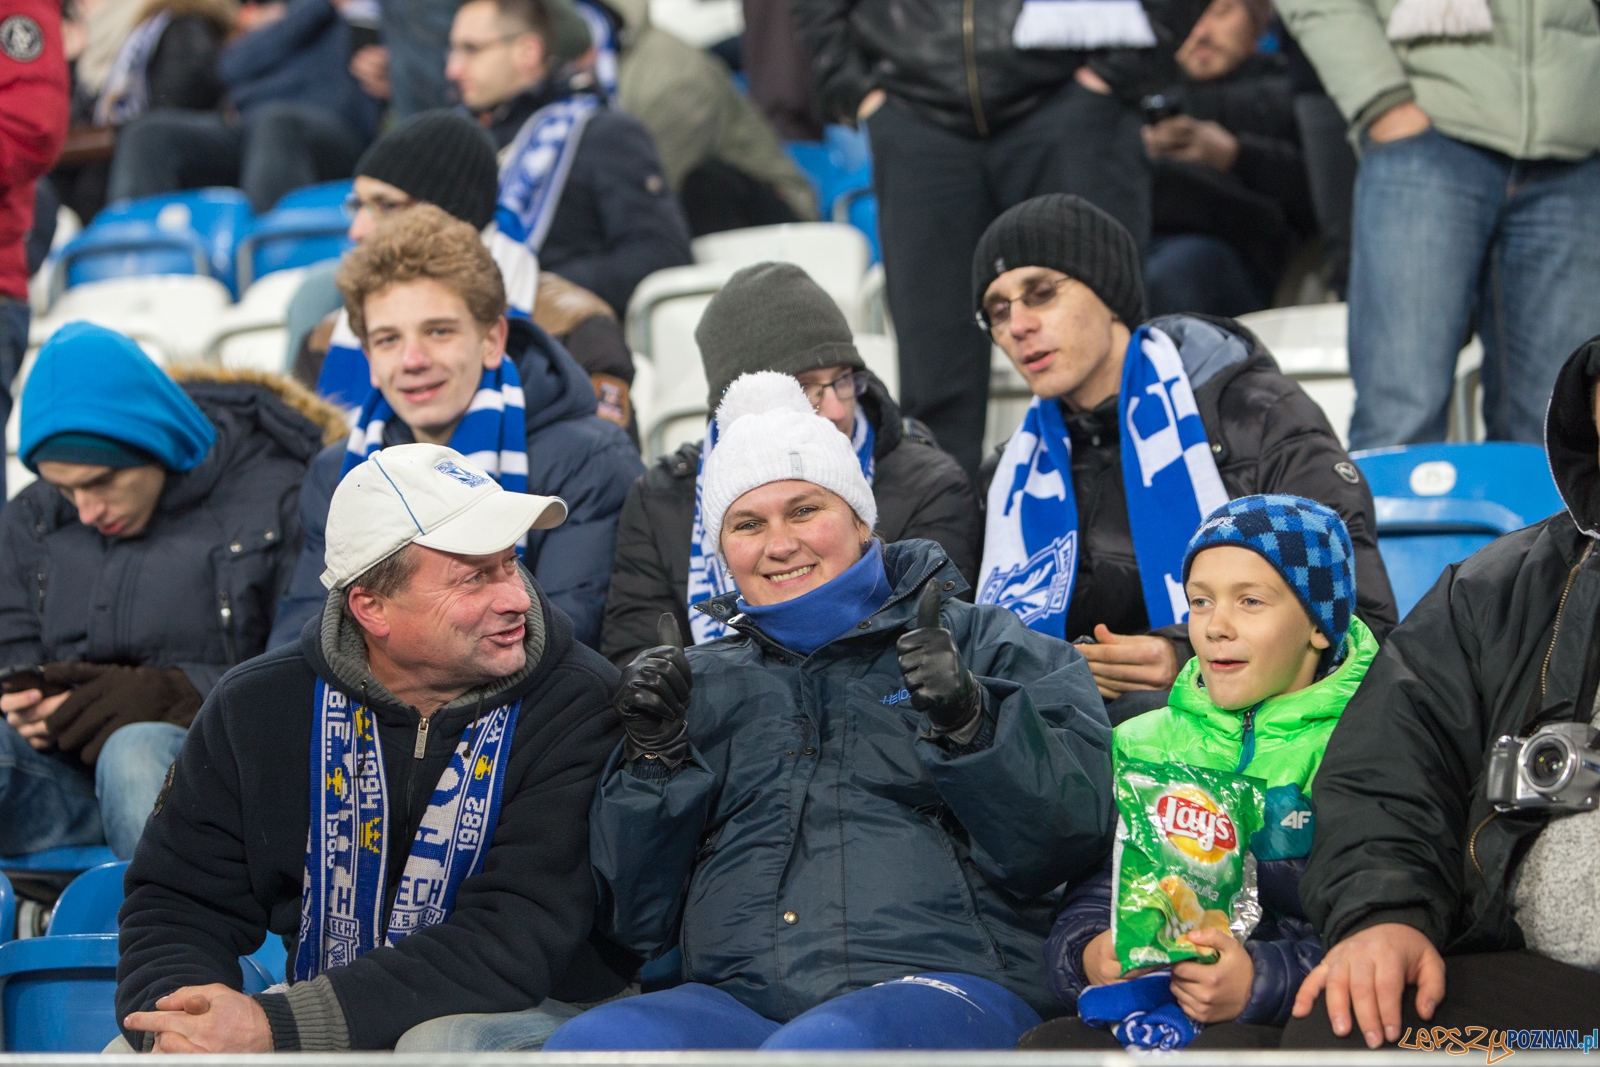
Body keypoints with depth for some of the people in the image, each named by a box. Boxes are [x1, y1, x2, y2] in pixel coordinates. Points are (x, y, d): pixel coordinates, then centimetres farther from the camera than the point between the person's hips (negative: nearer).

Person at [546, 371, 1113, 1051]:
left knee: (821, 1050, -39)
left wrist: (971, 722, -13)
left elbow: (1075, 832, 2)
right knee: (589, 1043, -29)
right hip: (736, 993, 4)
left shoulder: (979, 646, 16)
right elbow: (637, 921, 20)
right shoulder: (700, 683, 25)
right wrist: (655, 759, 5)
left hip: (944, 981, -4)